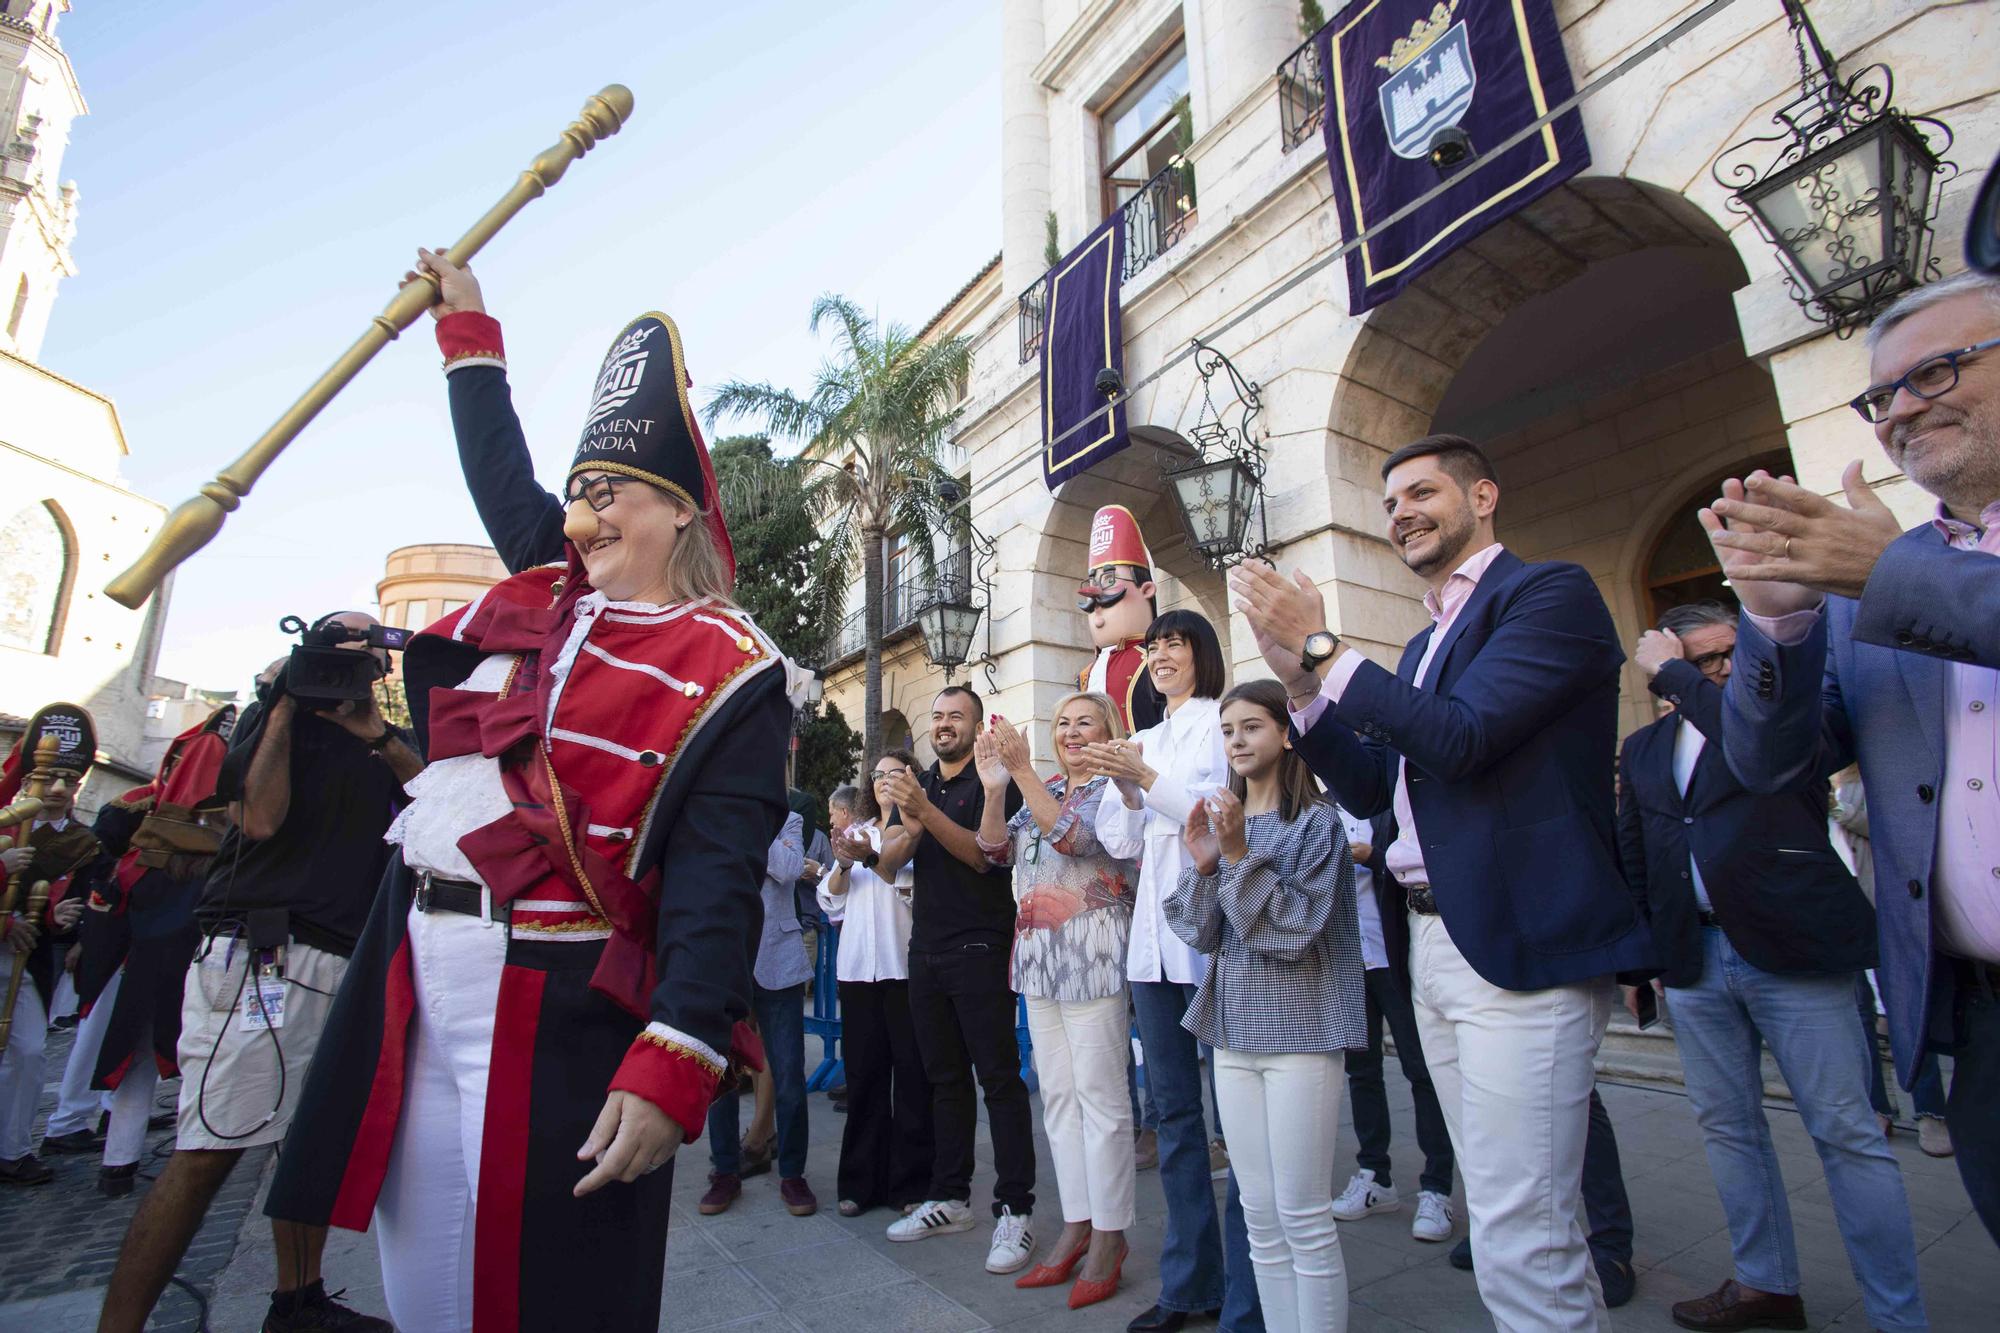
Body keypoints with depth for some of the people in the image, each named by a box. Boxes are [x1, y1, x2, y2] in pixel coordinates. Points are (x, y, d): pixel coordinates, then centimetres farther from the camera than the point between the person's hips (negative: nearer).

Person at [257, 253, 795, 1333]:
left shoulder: (728, 673, -11)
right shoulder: (545, 596, 11)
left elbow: (715, 882, -18)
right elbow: (502, 475, 30)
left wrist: (674, 1067, -25)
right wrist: (467, 324, 38)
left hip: (561, 1015, -7)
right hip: (416, 985, 8)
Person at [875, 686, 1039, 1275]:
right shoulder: (916, 784, 13)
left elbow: (982, 854, -18)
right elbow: (887, 865, 4)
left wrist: (926, 812, -28)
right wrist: (909, 829, -17)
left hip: (980, 949, -6)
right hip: (926, 950, 6)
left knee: (999, 1077, -2)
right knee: (944, 1076, 14)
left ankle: (1014, 1210, 7)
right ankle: (950, 1198, 26)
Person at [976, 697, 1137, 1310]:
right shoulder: (1042, 790, 15)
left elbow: (1075, 837, -20)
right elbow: (998, 850, 7)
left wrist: (1021, 768, -24)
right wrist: (994, 787, -9)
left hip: (1093, 954, -6)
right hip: (1039, 956, 7)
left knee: (1099, 1093, 0)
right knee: (1057, 1094, 11)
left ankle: (1108, 1235, 13)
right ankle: (1076, 1224, 23)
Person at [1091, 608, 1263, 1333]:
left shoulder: (1226, 723, 0)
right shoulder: (1142, 742, 17)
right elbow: (1124, 843, 13)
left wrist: (1147, 779, -19)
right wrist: (1125, 790, -5)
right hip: (1155, 938, 7)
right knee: (1174, 1109, 13)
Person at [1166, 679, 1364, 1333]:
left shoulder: (1316, 821, -8)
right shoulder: (1222, 821, 8)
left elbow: (1295, 929, -15)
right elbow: (1201, 934, 4)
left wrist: (1238, 856, -20)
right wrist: (1202, 863, -11)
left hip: (1299, 1030, -5)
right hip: (1233, 1030, 6)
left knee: (1304, 1219, 4)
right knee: (1260, 1217, 15)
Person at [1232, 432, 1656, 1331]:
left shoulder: (1549, 592, -6)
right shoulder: (1426, 644, 19)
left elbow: (1460, 739, -20)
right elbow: (1373, 791, 14)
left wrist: (1322, 646, -15)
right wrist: (1301, 684, 3)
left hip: (1521, 948, -9)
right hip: (1436, 944, 9)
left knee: (1519, 1242, -4)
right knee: (1503, 1218, 19)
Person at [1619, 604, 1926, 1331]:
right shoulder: (1642, 749, 11)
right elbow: (1634, 859, 15)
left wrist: (1670, 673, -17)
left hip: (1792, 949, -4)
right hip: (1693, 959, 5)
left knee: (1846, 1131, 2)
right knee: (1727, 1127, 14)